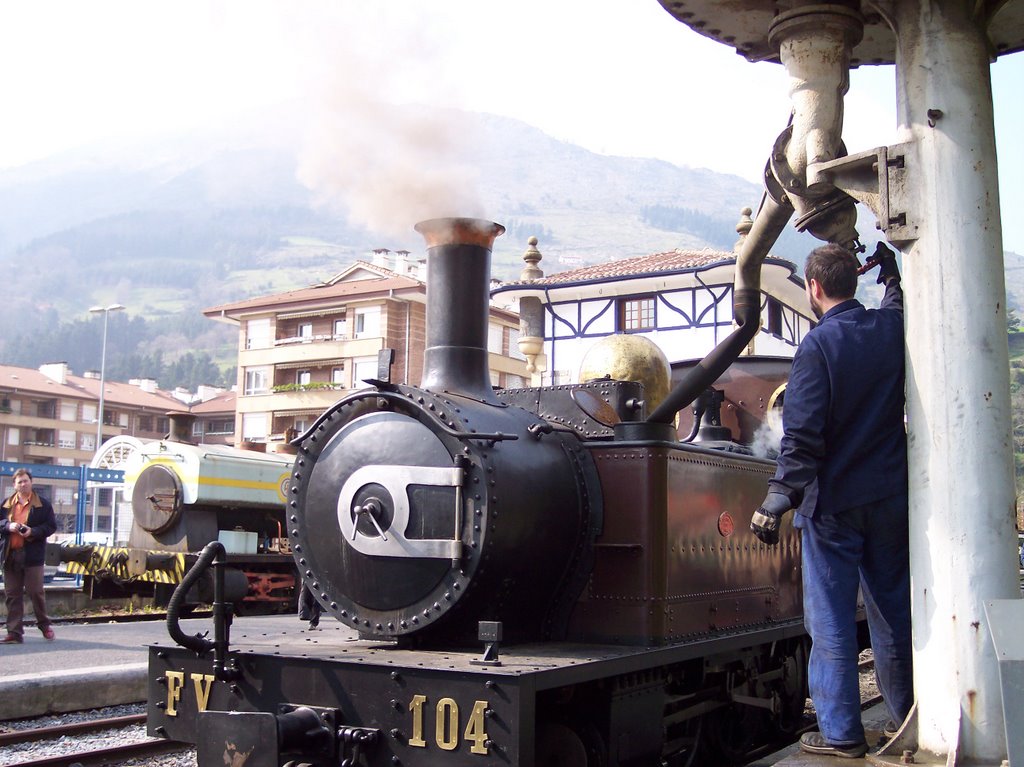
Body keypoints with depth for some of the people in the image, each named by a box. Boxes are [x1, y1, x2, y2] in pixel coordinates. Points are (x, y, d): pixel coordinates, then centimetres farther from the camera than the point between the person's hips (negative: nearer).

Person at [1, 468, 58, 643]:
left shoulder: (43, 504, 2)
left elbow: (51, 526, 0)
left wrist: (33, 531, -15)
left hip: (32, 555, -3)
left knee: (35, 592, -1)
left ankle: (45, 625, 17)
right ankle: (14, 632, 9)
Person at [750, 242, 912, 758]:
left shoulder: (818, 345, -14)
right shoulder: (892, 328, 1)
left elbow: (803, 438, -19)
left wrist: (777, 502, -18)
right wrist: (891, 273, 40)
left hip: (833, 503, -6)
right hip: (891, 497, 6)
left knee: (830, 619, 2)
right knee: (894, 608, 16)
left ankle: (840, 732, 8)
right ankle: (909, 717, 26)